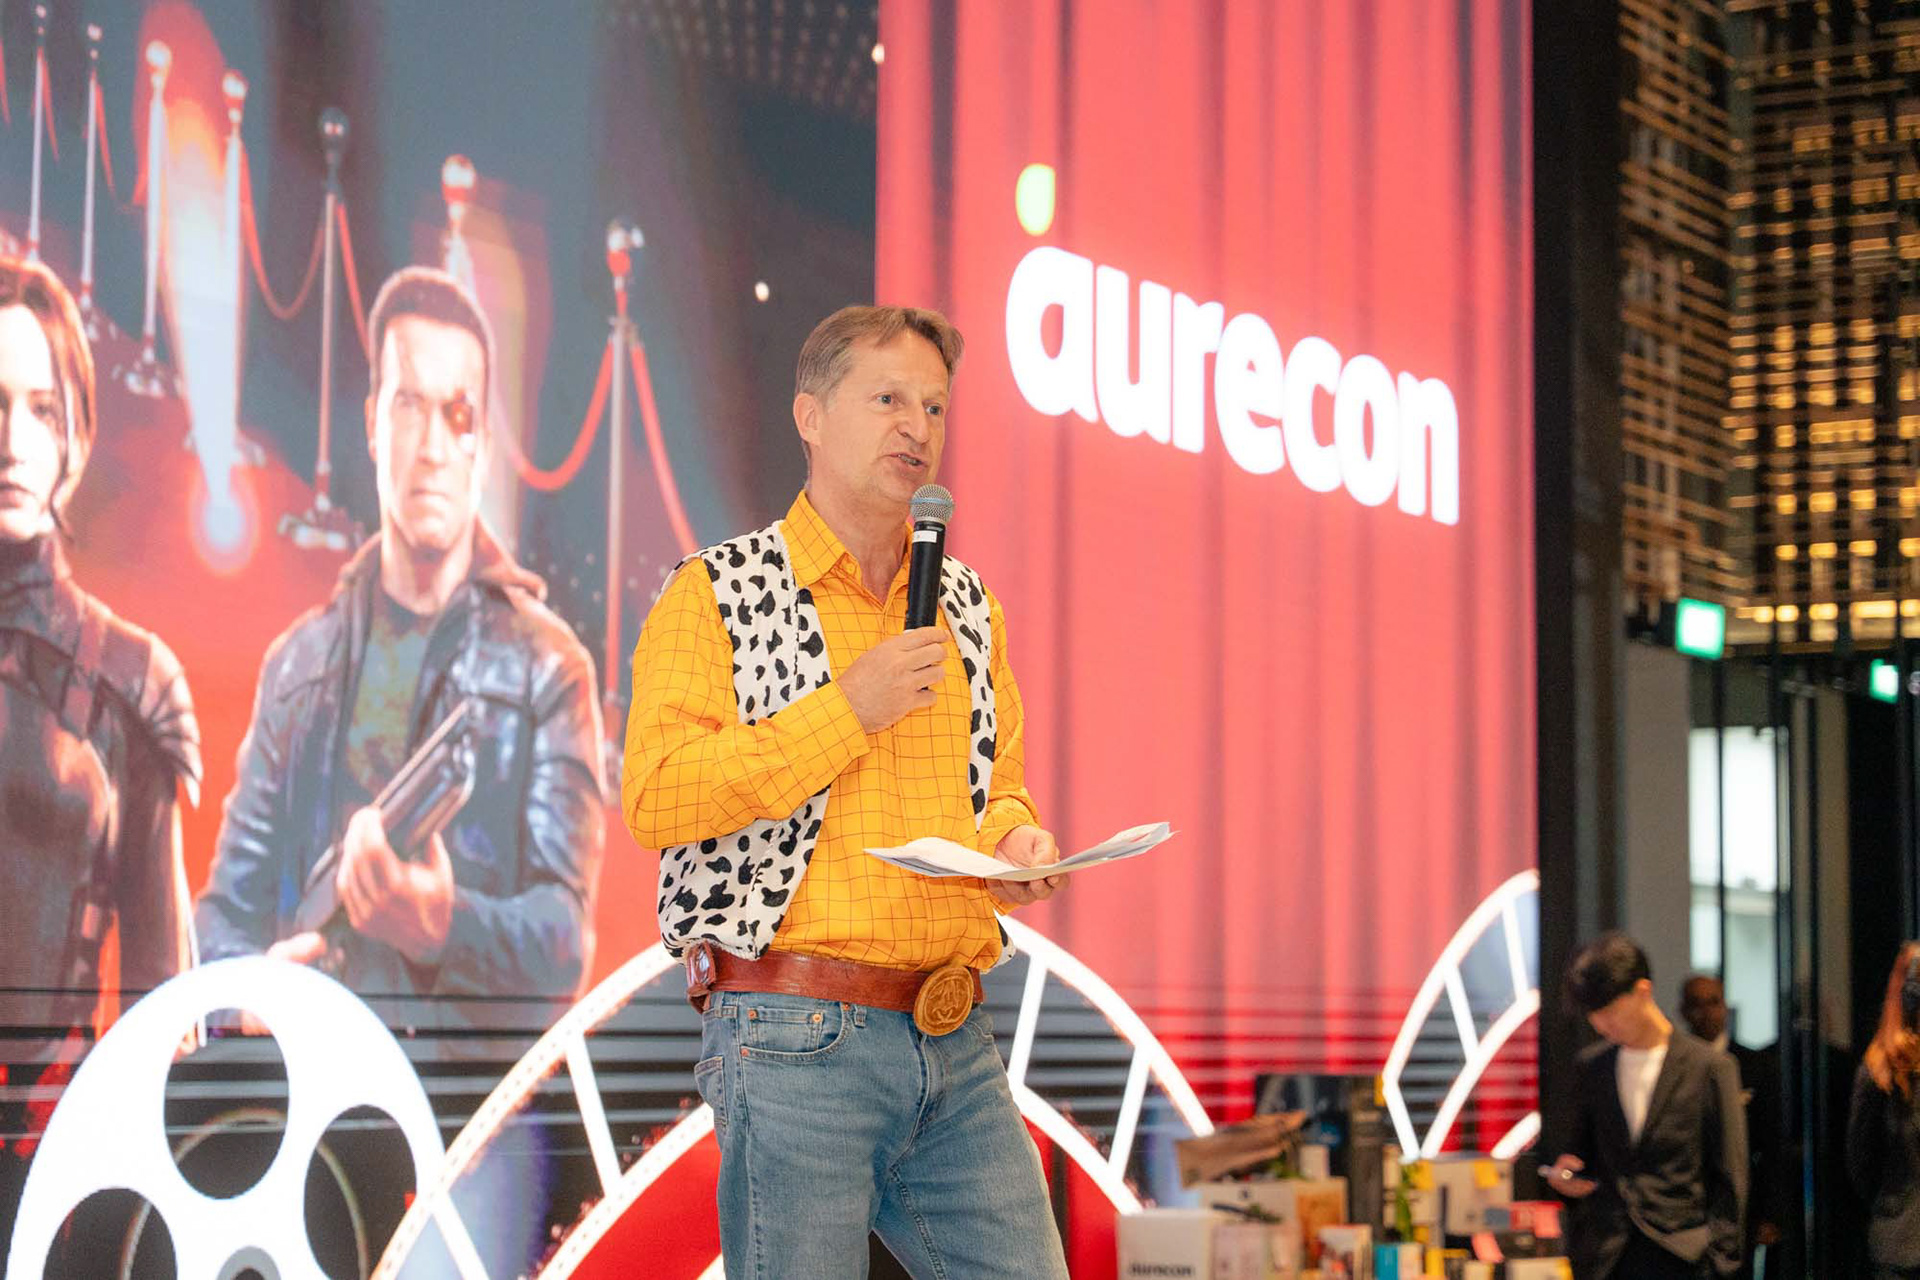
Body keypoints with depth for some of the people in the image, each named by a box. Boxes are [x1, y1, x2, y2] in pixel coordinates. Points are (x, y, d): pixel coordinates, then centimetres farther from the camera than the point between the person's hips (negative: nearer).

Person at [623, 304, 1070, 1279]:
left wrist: (1013, 836, 4)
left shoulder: (967, 606, 17)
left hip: (957, 1050, 6)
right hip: (796, 1042, -6)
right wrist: (848, 709, -15)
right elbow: (654, 801, -13)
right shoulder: (719, 594, -2)